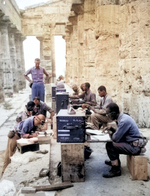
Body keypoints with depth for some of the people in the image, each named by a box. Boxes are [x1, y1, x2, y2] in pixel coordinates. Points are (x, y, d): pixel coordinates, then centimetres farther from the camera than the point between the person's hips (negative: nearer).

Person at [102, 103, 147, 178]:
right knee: (110, 143, 15)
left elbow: (115, 138, -22)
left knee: (110, 146, -19)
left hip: (135, 147, -10)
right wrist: (111, 127, -1)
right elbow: (118, 132, 16)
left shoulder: (124, 121, -25)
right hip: (132, 143, 10)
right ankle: (114, 161, 36)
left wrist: (110, 132, -3)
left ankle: (116, 169, -6)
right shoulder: (122, 117, 4)